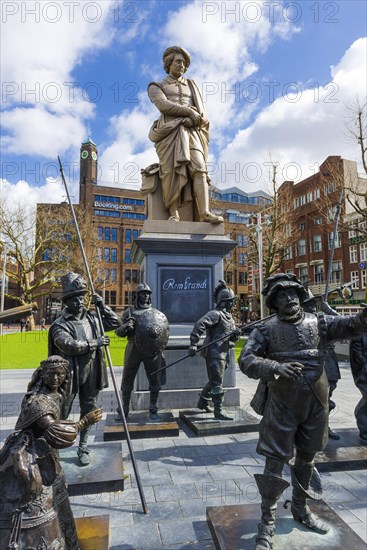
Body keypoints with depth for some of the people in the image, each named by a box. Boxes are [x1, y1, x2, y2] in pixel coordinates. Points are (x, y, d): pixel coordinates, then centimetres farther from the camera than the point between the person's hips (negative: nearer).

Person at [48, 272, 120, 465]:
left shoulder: (92, 318, 6)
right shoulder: (60, 324, -10)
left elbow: (115, 322, 11)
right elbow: (69, 345, -24)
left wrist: (102, 306, 1)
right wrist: (94, 343, -20)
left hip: (91, 375, 5)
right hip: (69, 375, -4)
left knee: (88, 411, 14)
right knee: (61, 415, 9)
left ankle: (83, 448, 29)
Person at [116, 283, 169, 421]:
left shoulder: (157, 313, 10)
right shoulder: (129, 312, 6)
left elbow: (165, 331, 15)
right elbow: (118, 332, 5)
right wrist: (125, 327, -15)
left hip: (152, 351, 1)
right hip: (133, 351, -1)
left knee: (155, 381, 7)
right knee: (127, 380, 8)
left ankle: (153, 410, 23)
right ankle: (124, 409, 25)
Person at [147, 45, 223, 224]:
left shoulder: (191, 86, 29)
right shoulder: (156, 87, 18)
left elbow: (200, 112, 16)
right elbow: (163, 105, -4)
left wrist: (195, 119, -7)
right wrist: (189, 112, -10)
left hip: (190, 133, 2)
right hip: (168, 132, -2)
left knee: (199, 168, -19)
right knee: (171, 172, -21)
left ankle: (205, 213, -31)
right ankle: (173, 214, -21)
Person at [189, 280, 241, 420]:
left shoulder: (229, 316, 16)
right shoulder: (216, 314, -14)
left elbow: (232, 337, 18)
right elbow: (199, 325, -26)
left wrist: (236, 334, -6)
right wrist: (193, 344, -31)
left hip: (223, 353, 10)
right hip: (214, 353, -10)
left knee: (213, 381, 21)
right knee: (217, 383, -3)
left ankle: (202, 403, 37)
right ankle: (219, 411, 7)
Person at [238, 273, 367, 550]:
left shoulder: (318, 322, 1)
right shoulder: (266, 329, -8)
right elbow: (246, 359, -16)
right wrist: (275, 367, -34)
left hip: (316, 405, 4)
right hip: (281, 405, -3)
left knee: (306, 458, 21)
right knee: (275, 462, 4)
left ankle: (301, 508, 45)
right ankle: (268, 523, 24)